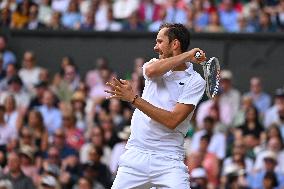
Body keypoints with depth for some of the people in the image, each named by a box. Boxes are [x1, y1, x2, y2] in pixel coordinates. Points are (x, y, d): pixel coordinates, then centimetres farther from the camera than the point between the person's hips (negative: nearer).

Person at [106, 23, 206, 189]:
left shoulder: (195, 81, -3)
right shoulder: (157, 65, 12)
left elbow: (172, 121, -14)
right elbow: (151, 71, -16)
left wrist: (133, 98, -15)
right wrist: (187, 55, -13)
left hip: (168, 161, -4)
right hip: (135, 155, 4)